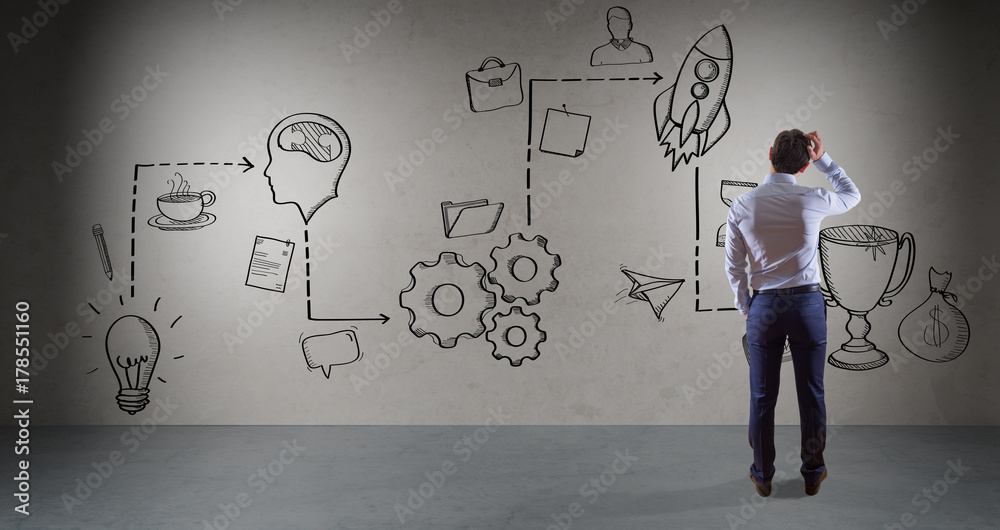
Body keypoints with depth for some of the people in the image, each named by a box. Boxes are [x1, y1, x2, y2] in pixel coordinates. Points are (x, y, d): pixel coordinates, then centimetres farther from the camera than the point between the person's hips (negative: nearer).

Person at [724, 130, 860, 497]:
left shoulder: (741, 206, -6)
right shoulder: (812, 201, -8)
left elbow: (733, 266, -1)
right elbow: (852, 195, 16)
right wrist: (823, 158, 13)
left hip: (764, 306, 0)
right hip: (808, 304, 0)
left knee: (762, 397, 10)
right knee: (811, 394, 12)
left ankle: (763, 475, 22)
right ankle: (813, 473, 25)